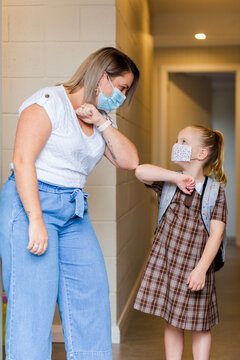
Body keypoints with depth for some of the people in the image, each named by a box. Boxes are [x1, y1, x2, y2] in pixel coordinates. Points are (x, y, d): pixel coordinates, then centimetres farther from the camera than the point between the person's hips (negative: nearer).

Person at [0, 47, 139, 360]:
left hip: (74, 211, 8)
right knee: (33, 301, -9)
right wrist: (36, 221, -23)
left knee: (91, 293, 4)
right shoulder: (49, 102, -8)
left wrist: (102, 123, -3)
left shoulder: (101, 118, 17)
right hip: (30, 204, -8)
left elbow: (130, 161, 8)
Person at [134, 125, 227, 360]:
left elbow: (216, 233, -11)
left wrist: (201, 268, -20)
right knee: (172, 324, 12)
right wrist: (177, 178, -16)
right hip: (164, 262, 3)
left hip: (195, 267, -2)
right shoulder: (168, 183, 4)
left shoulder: (215, 191, -4)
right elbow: (140, 171, -14)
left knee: (199, 326, 9)